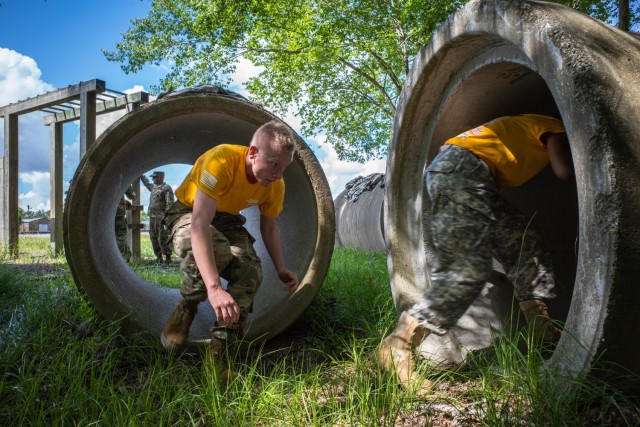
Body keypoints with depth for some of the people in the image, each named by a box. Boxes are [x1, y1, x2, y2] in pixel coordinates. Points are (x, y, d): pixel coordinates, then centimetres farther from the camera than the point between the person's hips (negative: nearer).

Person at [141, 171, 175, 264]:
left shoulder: (167, 188, -8)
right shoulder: (153, 187, 18)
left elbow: (170, 203, -15)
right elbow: (147, 183, 41)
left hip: (161, 218, -9)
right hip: (152, 217, 9)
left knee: (163, 239, -8)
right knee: (154, 238, 9)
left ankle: (168, 258, -2)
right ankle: (159, 257, 16)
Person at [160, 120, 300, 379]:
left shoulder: (275, 185, -18)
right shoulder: (220, 161, -37)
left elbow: (269, 227, 0)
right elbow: (199, 225, -45)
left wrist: (281, 269, -17)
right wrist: (214, 288, -54)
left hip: (227, 220, 5)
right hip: (190, 213, -5)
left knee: (251, 272, -23)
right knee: (215, 251, -38)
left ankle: (219, 350, -10)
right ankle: (185, 309, -9)